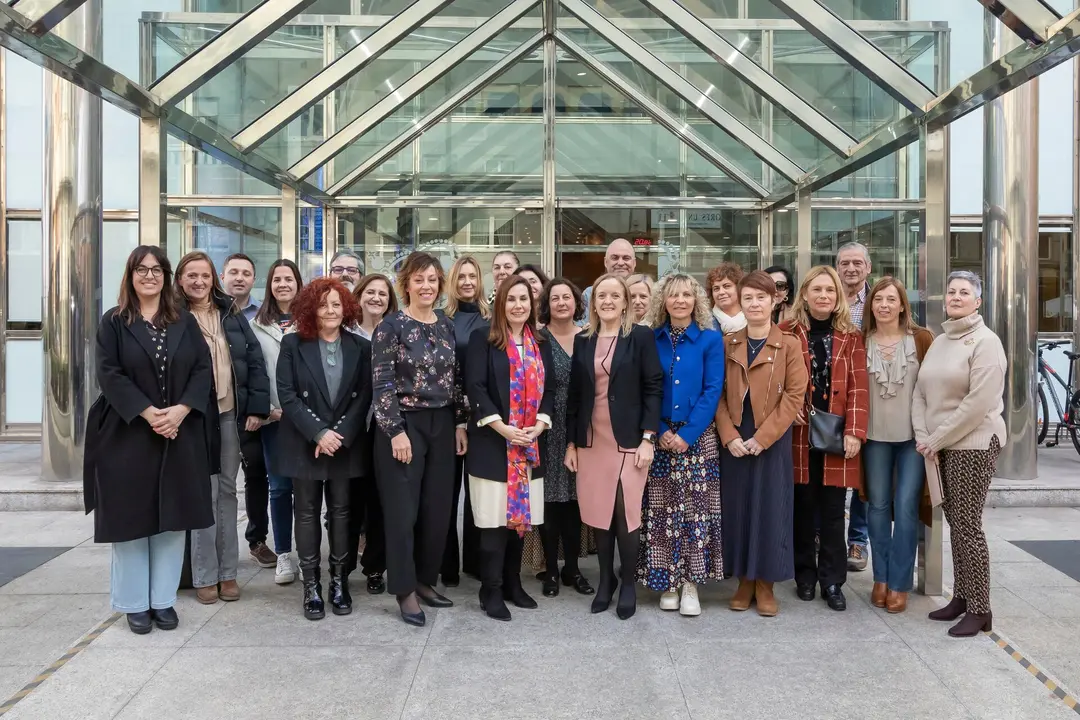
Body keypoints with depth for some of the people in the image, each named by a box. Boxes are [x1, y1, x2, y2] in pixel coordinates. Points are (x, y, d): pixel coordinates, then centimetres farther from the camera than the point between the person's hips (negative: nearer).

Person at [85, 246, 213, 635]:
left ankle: (163, 599, 17)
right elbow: (109, 374, -8)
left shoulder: (185, 321, 8)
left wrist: (180, 410, -14)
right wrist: (148, 413, -18)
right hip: (127, 434, -2)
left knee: (172, 517, 6)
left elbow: (203, 368, 1)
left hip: (179, 435, 2)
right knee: (131, 516, 4)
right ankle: (134, 602, 17)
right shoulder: (114, 322, 2)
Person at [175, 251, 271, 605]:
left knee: (227, 491, 10)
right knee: (205, 493, 0)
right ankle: (205, 576, 13)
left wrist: (257, 408, -1)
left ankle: (227, 572, 20)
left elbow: (255, 361, 6)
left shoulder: (231, 315, 8)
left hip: (231, 413, 3)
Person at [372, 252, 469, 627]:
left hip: (442, 425, 5)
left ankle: (425, 580, 25)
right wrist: (396, 431, -15)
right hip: (404, 424, -5)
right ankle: (405, 591, 13)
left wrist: (460, 423, 6)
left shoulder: (447, 326, 8)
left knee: (438, 507, 9)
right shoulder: (391, 326, -7)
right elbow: (383, 384, -10)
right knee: (403, 510, 1)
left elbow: (456, 379, 12)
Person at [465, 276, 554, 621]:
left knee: (521, 515, 10)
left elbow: (548, 389, 10)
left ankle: (513, 583, 24)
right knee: (496, 518, -3)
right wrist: (502, 427, -17)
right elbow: (475, 387, -10)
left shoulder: (541, 344, 13)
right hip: (492, 442, -5)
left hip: (530, 444, 5)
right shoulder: (483, 340, -2)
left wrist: (540, 424, -6)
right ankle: (491, 590, 9)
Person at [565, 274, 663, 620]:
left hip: (629, 439, -3)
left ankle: (628, 584, 16)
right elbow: (575, 394, 10)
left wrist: (647, 438, -12)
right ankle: (605, 579, 23)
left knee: (626, 513, -2)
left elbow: (653, 388, -5)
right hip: (591, 440, 4)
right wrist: (571, 442, 7)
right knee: (598, 513, 7)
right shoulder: (582, 341, 9)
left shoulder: (641, 336, -2)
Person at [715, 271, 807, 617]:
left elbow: (794, 396, -8)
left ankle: (766, 585, 17)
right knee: (737, 508, 6)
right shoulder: (728, 344, 6)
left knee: (770, 509, 3)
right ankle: (744, 581, 20)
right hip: (734, 441, 2)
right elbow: (718, 394, 2)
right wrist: (730, 436, -11)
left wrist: (762, 437, -14)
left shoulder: (789, 345, -1)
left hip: (772, 441, -2)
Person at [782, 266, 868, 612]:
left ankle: (832, 581, 15)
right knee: (803, 507, 6)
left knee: (833, 511, 4)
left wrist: (854, 432, -8)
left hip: (837, 435, 1)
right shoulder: (787, 332, 3)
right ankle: (805, 575, 20)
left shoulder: (851, 336, 6)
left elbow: (858, 387, 0)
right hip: (800, 434, -1)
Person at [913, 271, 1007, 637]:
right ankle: (961, 597, 22)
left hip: (973, 444, -7)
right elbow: (920, 392, 10)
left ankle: (980, 610, 6)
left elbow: (979, 402, -17)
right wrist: (923, 438, -3)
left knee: (968, 527, -4)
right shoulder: (938, 341, 13)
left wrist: (937, 440, -14)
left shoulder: (985, 341, -9)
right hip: (940, 447, 7)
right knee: (955, 524, 12)